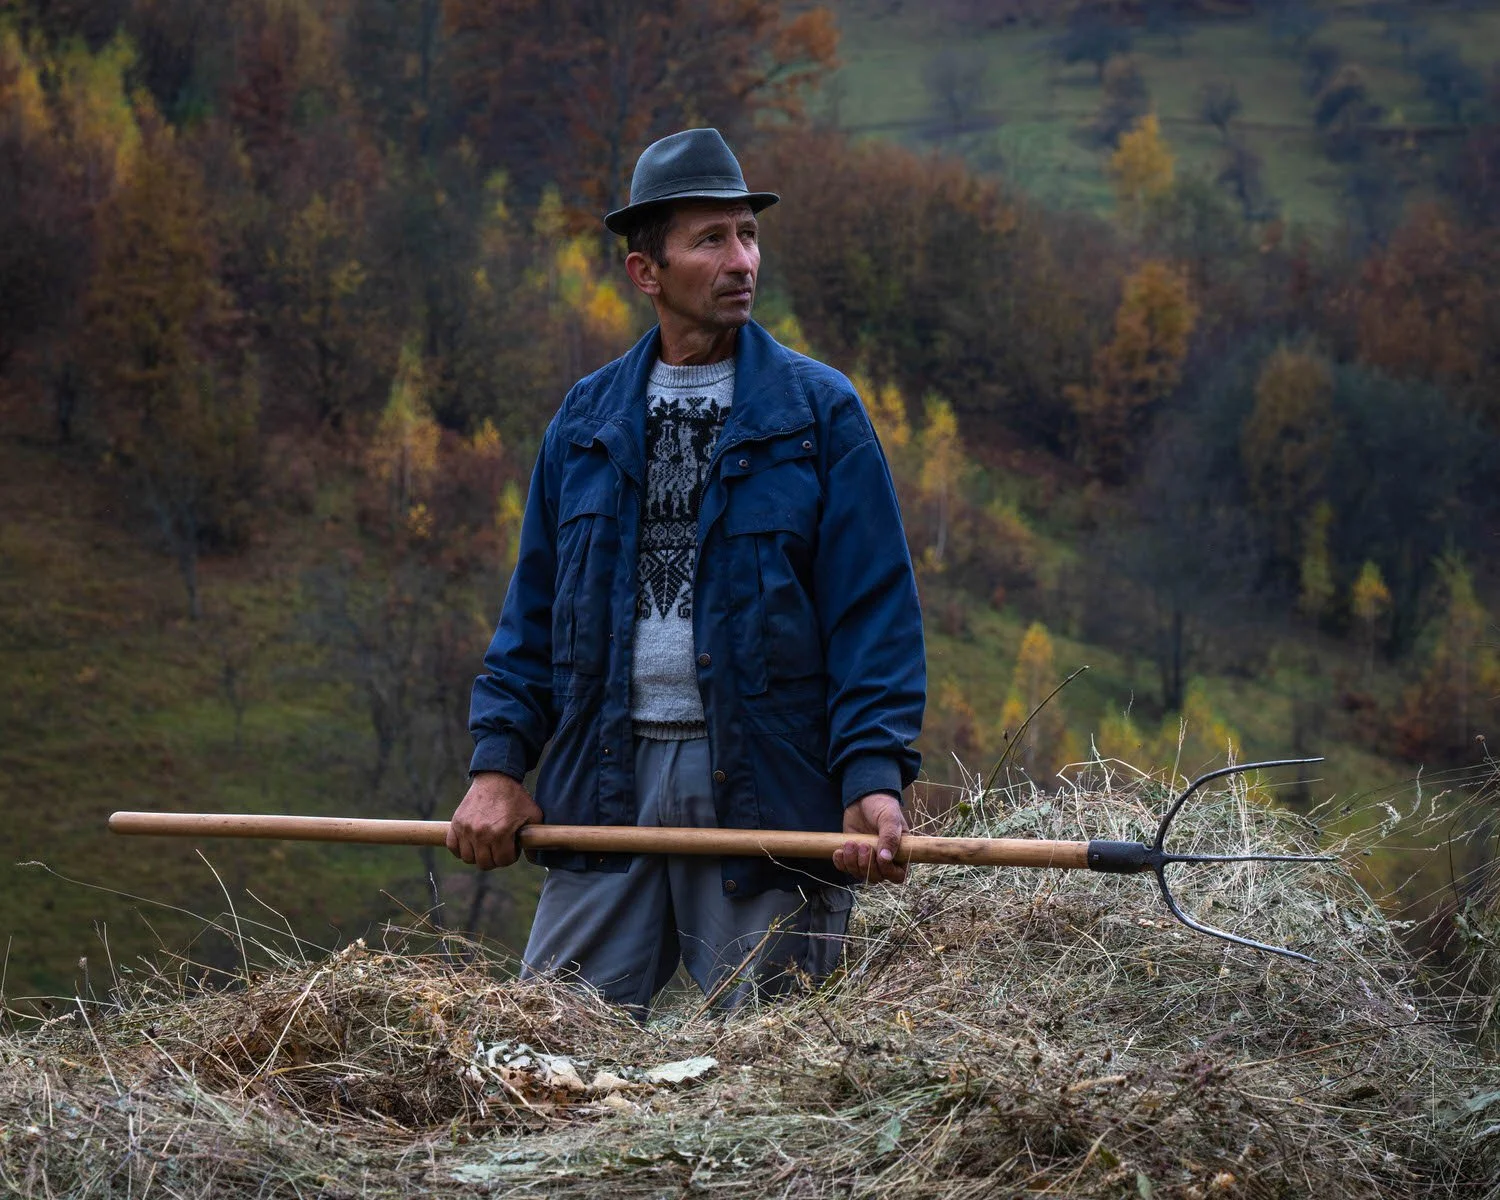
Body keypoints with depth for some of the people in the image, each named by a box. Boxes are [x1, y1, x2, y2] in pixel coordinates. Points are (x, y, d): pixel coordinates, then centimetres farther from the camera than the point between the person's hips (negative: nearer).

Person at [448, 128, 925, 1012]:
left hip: (765, 785, -3)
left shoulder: (821, 414, 1)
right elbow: (533, 608, 14)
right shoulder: (586, 419, 12)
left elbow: (874, 613, -4)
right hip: (605, 784, 3)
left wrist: (874, 779, -15)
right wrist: (500, 763, 3)